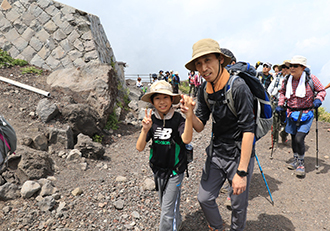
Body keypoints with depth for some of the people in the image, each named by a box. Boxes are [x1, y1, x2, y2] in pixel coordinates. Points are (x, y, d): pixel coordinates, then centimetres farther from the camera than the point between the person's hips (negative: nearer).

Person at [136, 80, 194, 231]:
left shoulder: (178, 119, -19)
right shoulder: (151, 120, -9)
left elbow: (186, 139, -37)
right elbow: (139, 148, -14)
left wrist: (189, 115, -50)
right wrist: (145, 130, -32)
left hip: (174, 170, -5)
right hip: (157, 169, 5)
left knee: (167, 213, 1)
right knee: (165, 205, 26)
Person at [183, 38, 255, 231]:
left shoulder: (238, 87, -22)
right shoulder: (204, 92, -1)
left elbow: (248, 130, -22)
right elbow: (200, 127, 2)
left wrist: (242, 172, -22)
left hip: (240, 155, -5)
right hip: (216, 154, 6)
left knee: (239, 206, 12)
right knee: (204, 199, 12)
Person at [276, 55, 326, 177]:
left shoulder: (311, 78, -9)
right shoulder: (287, 80, 2)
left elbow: (322, 90, 2)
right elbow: (282, 92, 19)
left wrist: (318, 99, -17)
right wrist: (280, 104, 7)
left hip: (306, 113, -4)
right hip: (292, 113, 4)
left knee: (299, 138, -15)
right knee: (293, 138, 14)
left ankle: (301, 163, 6)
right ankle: (296, 160, 35)